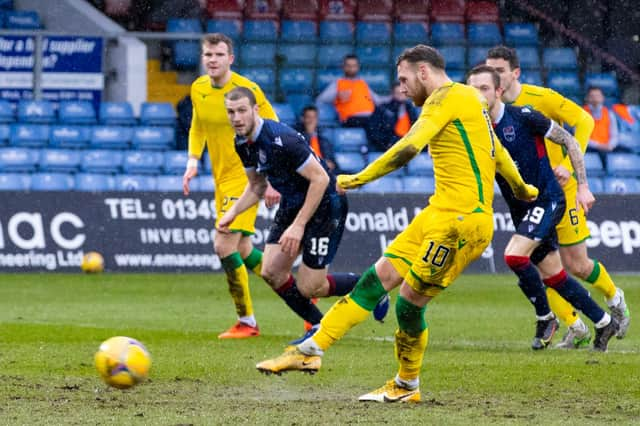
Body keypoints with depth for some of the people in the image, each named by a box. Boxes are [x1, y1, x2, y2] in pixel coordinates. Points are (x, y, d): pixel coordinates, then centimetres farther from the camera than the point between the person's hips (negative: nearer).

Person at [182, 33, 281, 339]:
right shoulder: (198, 89, 4)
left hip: (245, 177, -8)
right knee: (242, 250, 13)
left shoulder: (246, 90, -17)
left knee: (224, 245, -15)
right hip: (221, 179, 8)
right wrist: (193, 161, 7)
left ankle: (246, 322, -4)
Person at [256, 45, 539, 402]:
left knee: (410, 300, -9)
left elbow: (409, 147, -22)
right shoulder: (468, 98, 21)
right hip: (440, 213, 10)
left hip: (462, 219, -10)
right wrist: (523, 189, 49)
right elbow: (499, 152, 34)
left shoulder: (448, 96, -10)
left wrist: (360, 178, -16)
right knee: (379, 277, 9)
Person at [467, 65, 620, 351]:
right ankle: (603, 322, 25)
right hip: (521, 209, 7)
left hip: (548, 199, -7)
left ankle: (545, 317, -2)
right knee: (552, 275, 9)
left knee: (514, 255, -23)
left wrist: (583, 186, -8)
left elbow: (569, 142, -6)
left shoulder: (522, 117, -15)